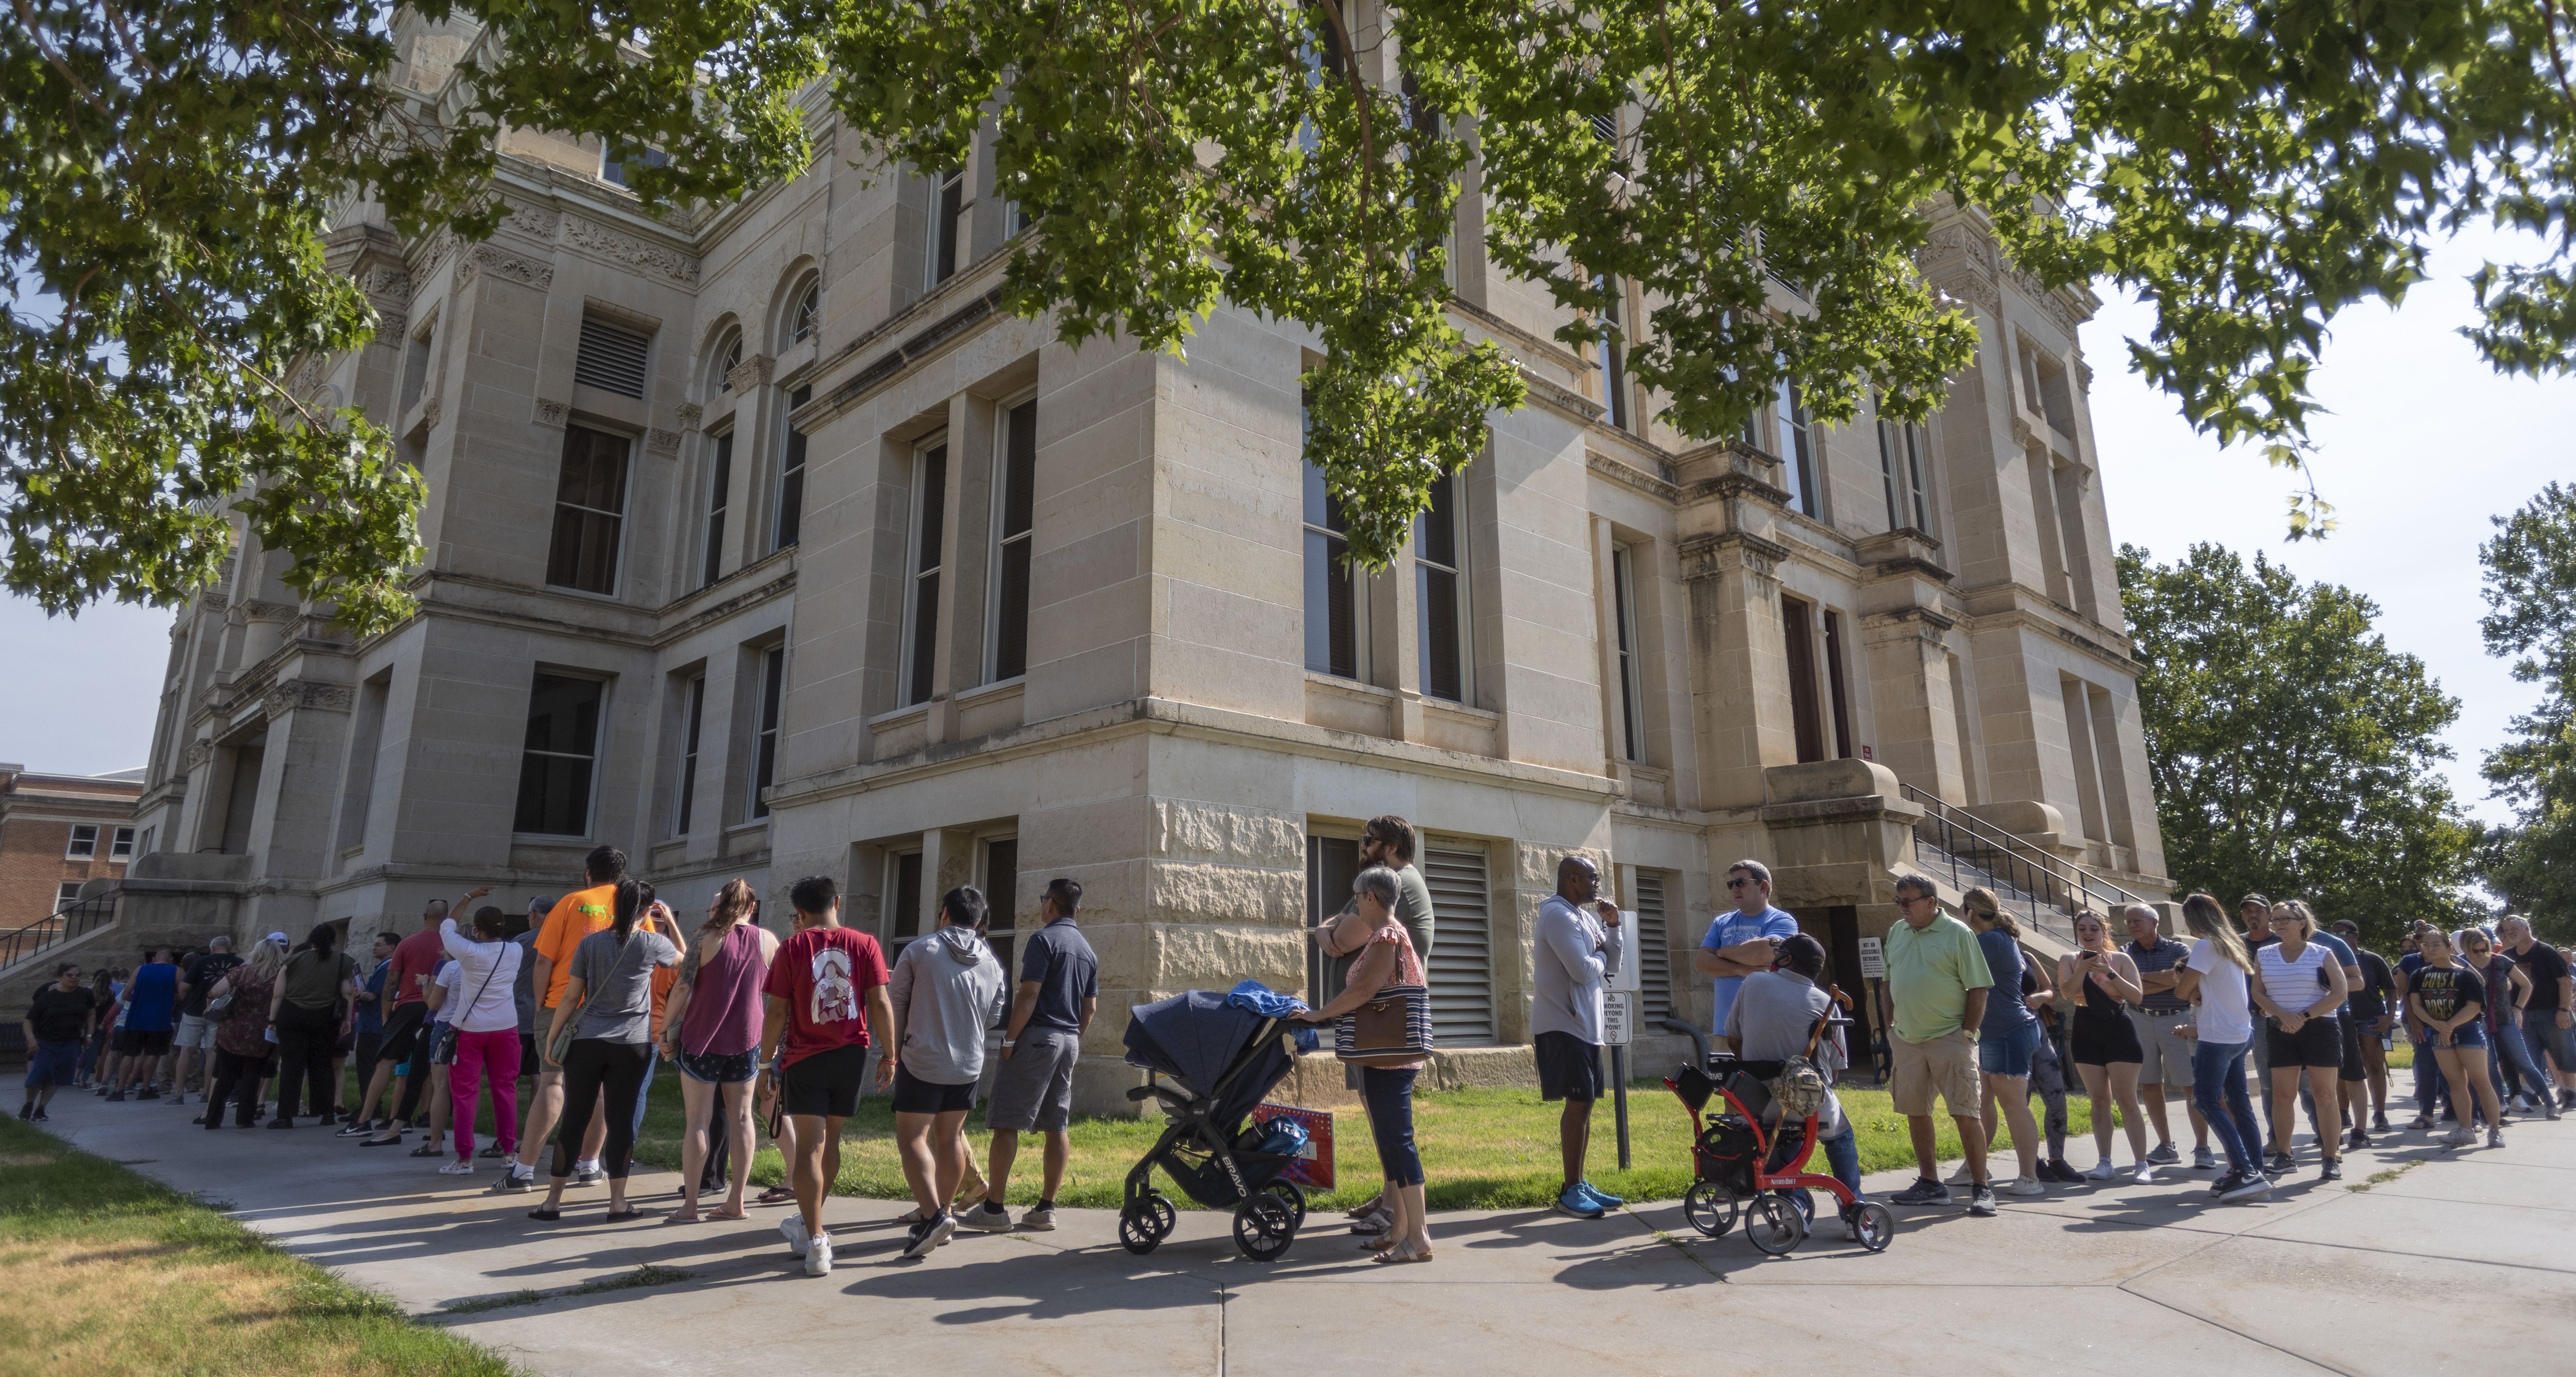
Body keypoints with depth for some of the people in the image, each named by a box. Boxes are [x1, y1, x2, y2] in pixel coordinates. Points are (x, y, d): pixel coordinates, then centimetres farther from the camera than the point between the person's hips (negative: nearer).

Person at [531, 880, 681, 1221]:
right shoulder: (652, 944, -2)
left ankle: (553, 1201, 15)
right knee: (621, 1121, 4)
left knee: (573, 1120, 8)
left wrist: (552, 1039, 10)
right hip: (632, 1045, -2)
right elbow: (684, 958, 20)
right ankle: (618, 1203, 9)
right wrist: (670, 922, 24)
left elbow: (571, 996, 3)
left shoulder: (590, 943, 2)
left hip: (587, 1042, 2)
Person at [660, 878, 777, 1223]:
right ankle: (736, 1202, 13)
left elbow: (682, 988, -11)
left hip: (701, 1038, -3)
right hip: (746, 1040, 3)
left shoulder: (706, 937, -7)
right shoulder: (768, 940, 1)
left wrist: (666, 1028, -2)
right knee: (741, 1118, 9)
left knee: (698, 1122, 3)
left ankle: (690, 1205, 6)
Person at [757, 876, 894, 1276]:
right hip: (852, 1056, 3)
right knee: (829, 1141, 19)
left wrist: (766, 1064, 3)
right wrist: (889, 1056, 4)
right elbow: (880, 1004, -3)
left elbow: (776, 1012, -6)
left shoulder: (792, 948, -5)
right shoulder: (865, 945, -1)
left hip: (805, 1059, -3)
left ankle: (817, 1244, -5)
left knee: (809, 1148, 0)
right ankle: (809, 1221, 35)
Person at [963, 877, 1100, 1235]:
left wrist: (1009, 1039, -12)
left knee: (1005, 1124, -3)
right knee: (1057, 1127, 8)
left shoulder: (1044, 939, -9)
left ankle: (993, 1209, -3)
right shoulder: (1087, 949, 16)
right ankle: (1046, 1209, 11)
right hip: (1069, 1041, 8)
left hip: (1037, 1037, -8)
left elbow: (1029, 994, -17)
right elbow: (1090, 1008, 16)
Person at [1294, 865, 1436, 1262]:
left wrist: (1319, 1014, -17)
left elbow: (1363, 990, -26)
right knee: (1390, 1140, 14)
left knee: (1397, 1140, -7)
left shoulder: (1387, 938, -16)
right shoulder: (1392, 935, 15)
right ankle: (1399, 1229, 22)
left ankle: (1418, 1239, -4)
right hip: (1390, 1054, 10)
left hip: (1389, 1057, -10)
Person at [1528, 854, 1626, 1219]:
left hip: (1584, 1025, 10)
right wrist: (1600, 956, -2)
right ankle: (1570, 1191, -3)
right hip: (1563, 1025, -10)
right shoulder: (1558, 915, -15)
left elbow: (1612, 966, 15)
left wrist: (1613, 926, 3)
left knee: (1584, 1103, 11)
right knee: (1578, 1103, -9)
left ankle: (1579, 1184, 18)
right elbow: (1583, 970, -23)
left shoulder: (1585, 916, 15)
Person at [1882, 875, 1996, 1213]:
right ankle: (1930, 1184, 21)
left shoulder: (1958, 934, -7)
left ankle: (1981, 1188, 6)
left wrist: (1968, 1033, -12)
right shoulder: (1896, 932, 10)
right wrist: (1890, 1026, 13)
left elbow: (1978, 989, -8)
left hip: (1949, 1039, -6)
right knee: (1915, 1112, 10)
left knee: (1967, 1113, -4)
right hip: (1906, 1040, 6)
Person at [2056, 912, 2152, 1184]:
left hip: (2119, 1031, -2)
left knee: (2127, 1100, -5)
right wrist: (2083, 968, -21)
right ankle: (2104, 1163, 9)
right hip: (2086, 1035, 2)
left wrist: (2110, 973, -19)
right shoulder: (2069, 960, 4)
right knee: (2099, 1101, 5)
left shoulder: (2120, 959, 0)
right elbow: (2067, 993, -9)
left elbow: (2137, 995, -8)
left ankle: (2142, 1164, -1)